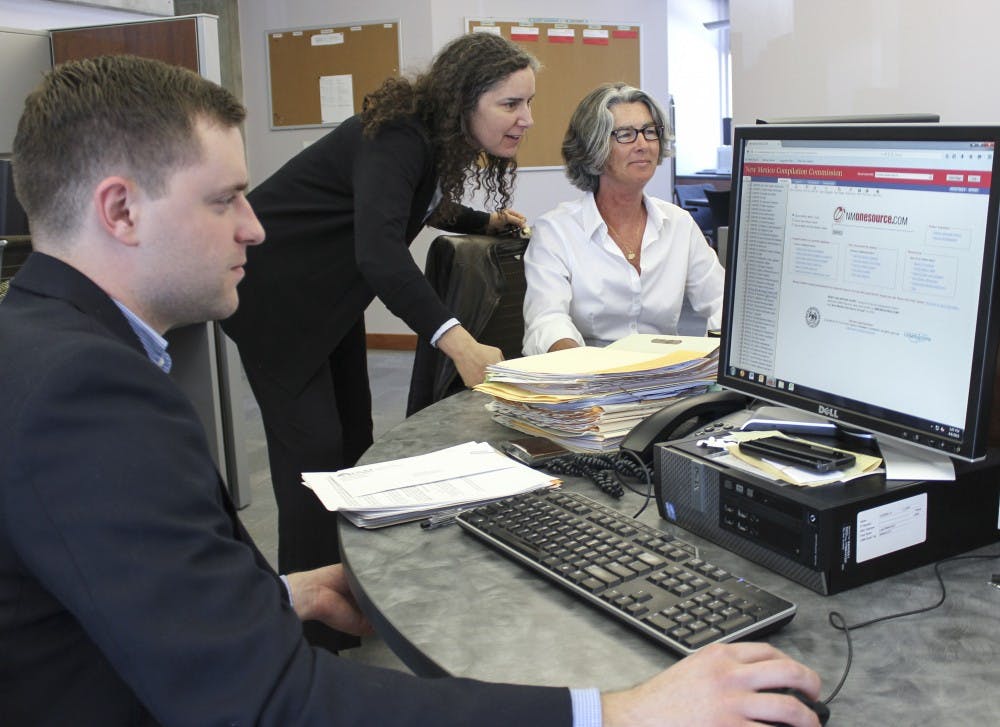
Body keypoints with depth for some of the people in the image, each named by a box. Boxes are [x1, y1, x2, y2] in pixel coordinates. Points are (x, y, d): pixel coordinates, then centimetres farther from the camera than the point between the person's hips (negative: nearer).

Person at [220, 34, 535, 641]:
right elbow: (379, 252, -45)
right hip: (272, 289, -10)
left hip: (328, 292, 10)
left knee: (355, 433, 12)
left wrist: (488, 221, 17)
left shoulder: (436, 140, 0)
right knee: (315, 445, -10)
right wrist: (459, 344, -55)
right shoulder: (394, 138, -29)